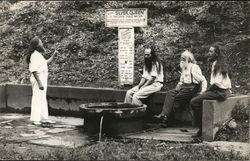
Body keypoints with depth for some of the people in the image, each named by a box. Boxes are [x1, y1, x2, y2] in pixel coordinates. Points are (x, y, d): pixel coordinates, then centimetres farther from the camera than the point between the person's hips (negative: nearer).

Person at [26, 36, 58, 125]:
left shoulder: (39, 55, 14)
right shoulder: (34, 55, -16)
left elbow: (45, 63, 31)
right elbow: (34, 71, -22)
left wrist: (53, 55, 24)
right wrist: (40, 83, -26)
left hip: (43, 79, 10)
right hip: (38, 79, -10)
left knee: (43, 99, 14)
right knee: (37, 99, -5)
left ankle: (44, 118, 21)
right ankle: (35, 119, 0)